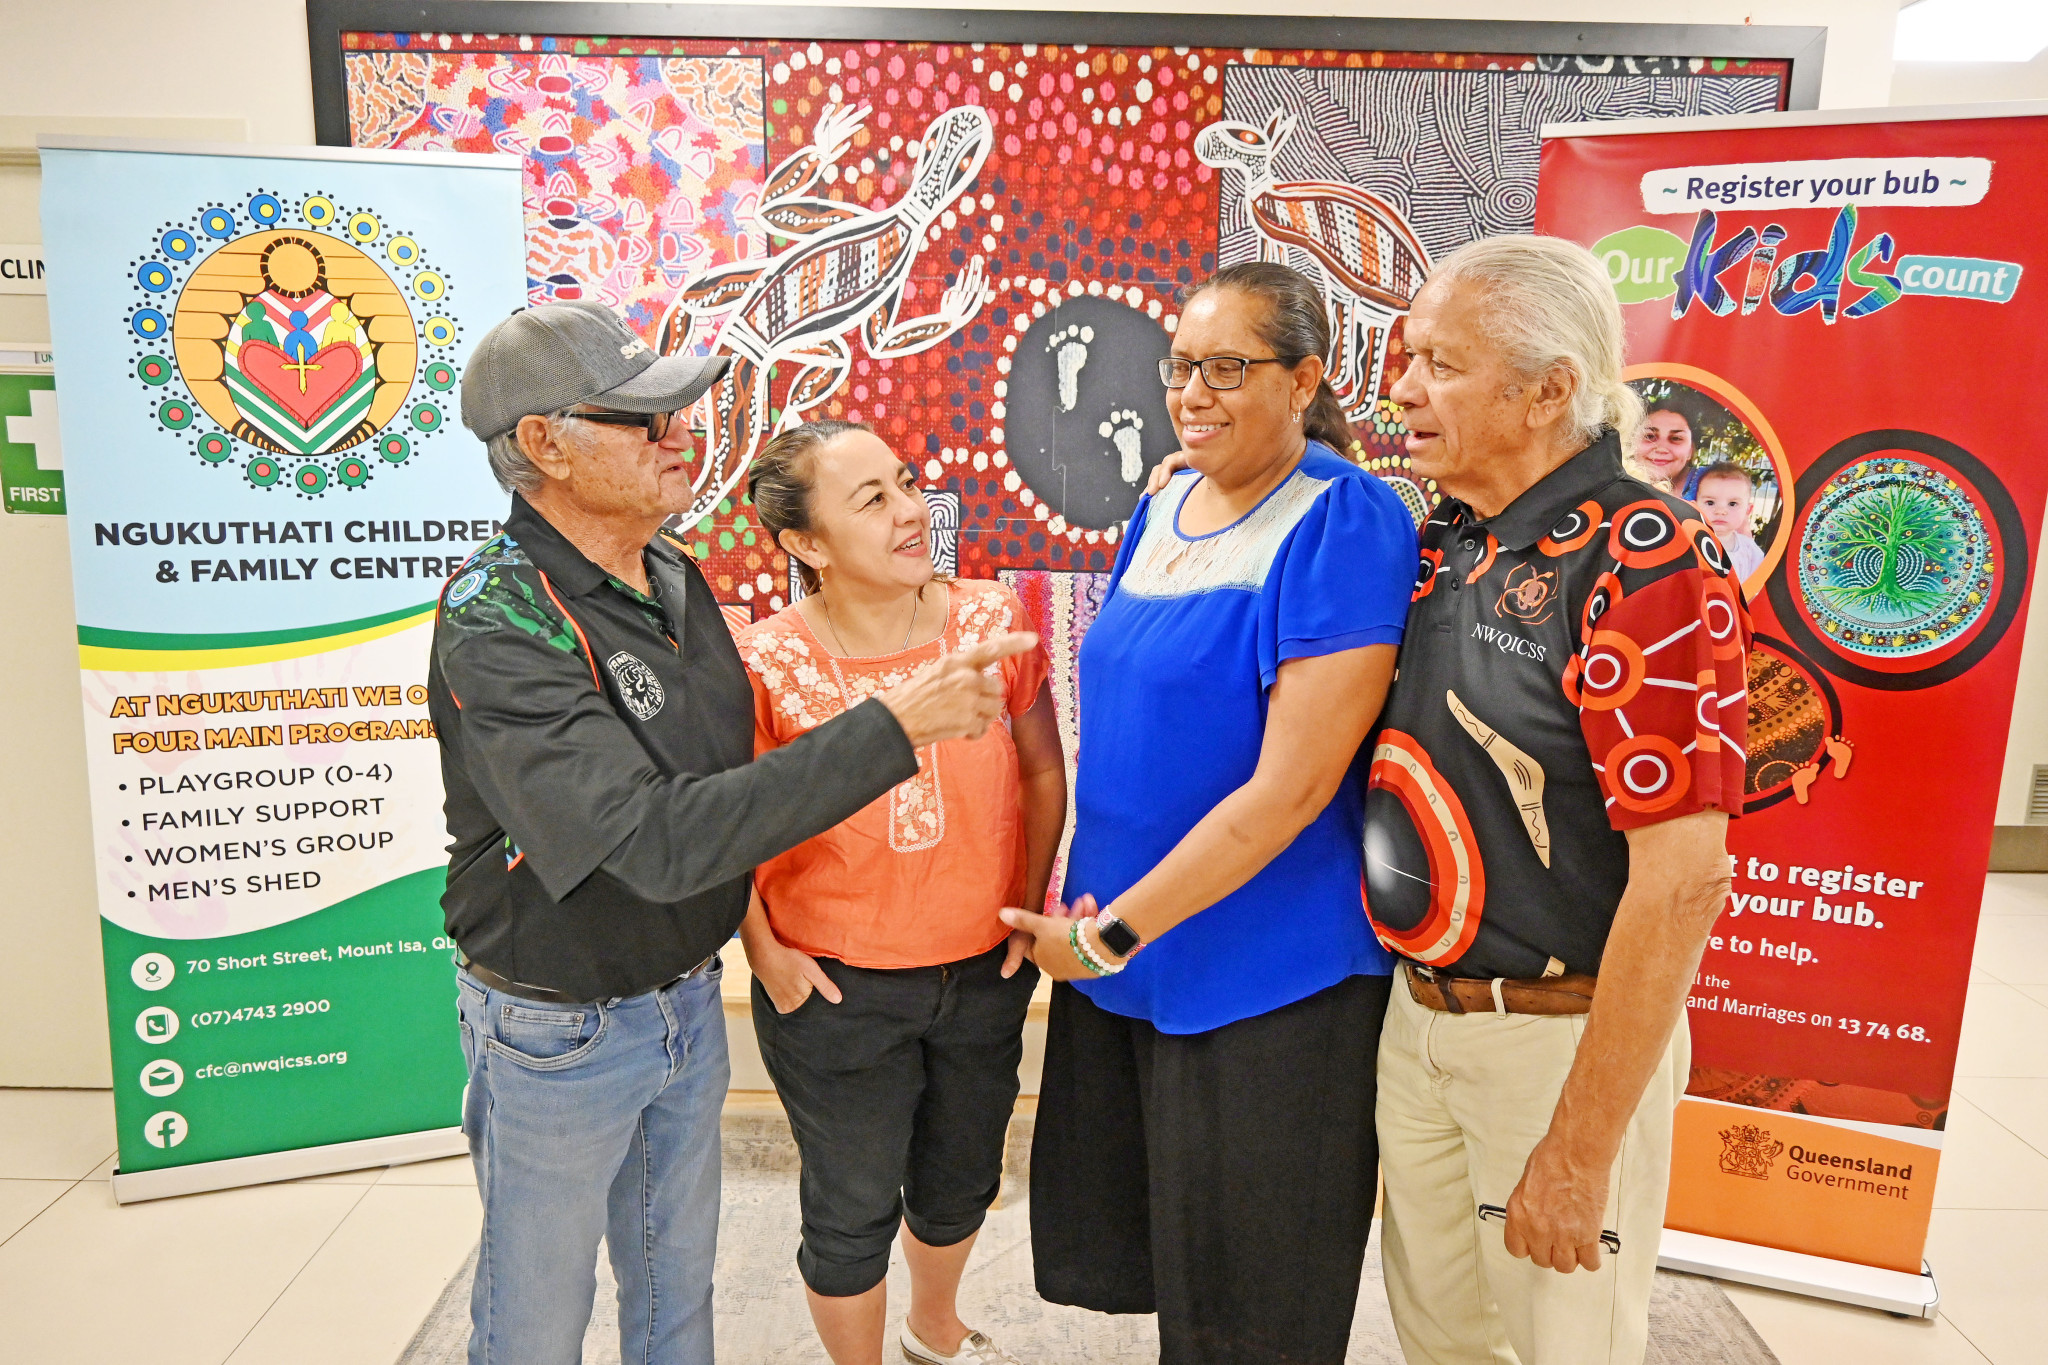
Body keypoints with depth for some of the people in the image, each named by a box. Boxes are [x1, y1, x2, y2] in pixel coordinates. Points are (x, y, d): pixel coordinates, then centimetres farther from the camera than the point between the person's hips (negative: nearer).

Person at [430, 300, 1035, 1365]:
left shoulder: (675, 575, -2)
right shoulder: (499, 622, -26)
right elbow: (656, 840, -35)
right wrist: (893, 728, -36)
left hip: (688, 995, 6)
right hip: (558, 1031, -6)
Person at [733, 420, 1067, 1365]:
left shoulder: (991, 620, -9)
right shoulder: (766, 665, -18)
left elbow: (1043, 771, 3)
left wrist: (1028, 905, 2)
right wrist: (765, 954, -7)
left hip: (984, 972, 4)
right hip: (835, 989, -4)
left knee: (960, 1182, 25)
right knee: (853, 1209, 16)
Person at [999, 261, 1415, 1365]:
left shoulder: (1345, 525, -17)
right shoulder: (1161, 510, 7)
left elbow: (1292, 785, -22)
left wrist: (1115, 930, -16)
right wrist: (1082, 907, 8)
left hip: (1266, 980, -7)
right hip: (1120, 948, 7)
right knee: (1119, 1245, 22)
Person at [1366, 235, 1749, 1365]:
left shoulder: (1645, 567, -20)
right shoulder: (1439, 543, 3)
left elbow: (1683, 880, -23)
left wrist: (1581, 1149, -20)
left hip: (1567, 1033, -6)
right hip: (1416, 1011, 7)